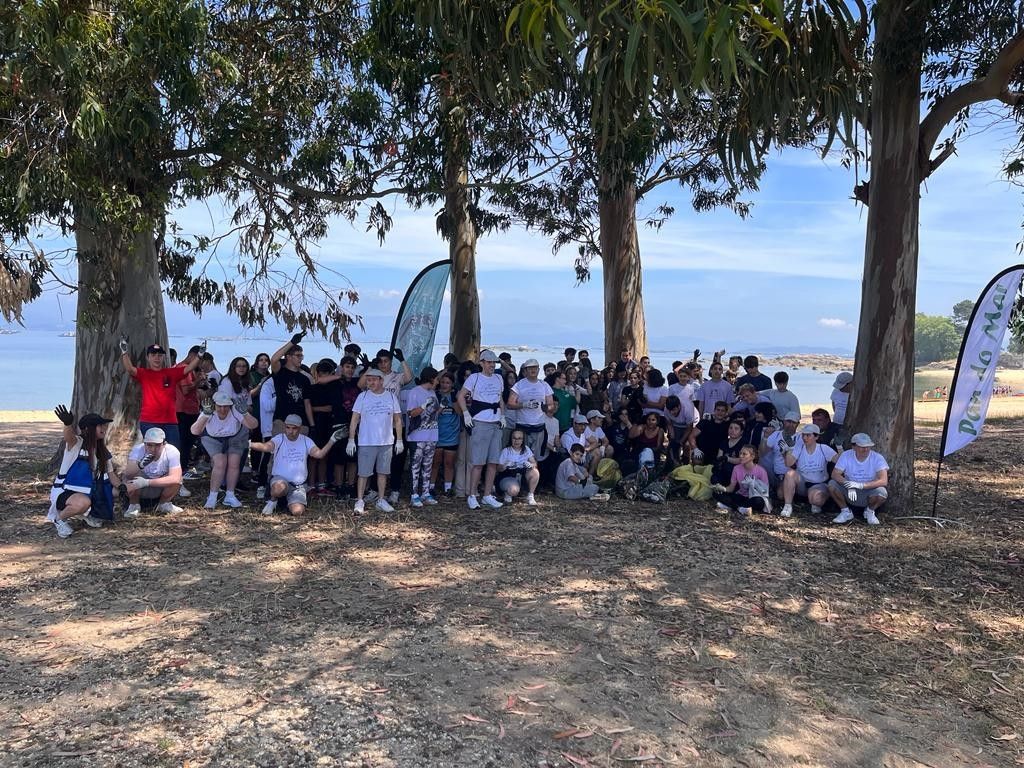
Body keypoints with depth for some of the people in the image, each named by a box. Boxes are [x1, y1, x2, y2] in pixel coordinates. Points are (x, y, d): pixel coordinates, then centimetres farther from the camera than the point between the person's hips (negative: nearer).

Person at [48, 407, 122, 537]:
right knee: (83, 502, -37)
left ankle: (87, 513, 19)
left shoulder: (102, 452, 5)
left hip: (87, 493, 7)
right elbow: (69, 436, -38)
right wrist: (68, 424, -61)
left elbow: (111, 474, 3)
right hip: (63, 492, -7)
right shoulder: (76, 444, -14)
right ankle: (59, 519, -7)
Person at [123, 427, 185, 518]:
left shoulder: (172, 452, -26)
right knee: (130, 477, -31)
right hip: (139, 489, 0)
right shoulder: (138, 450, -25)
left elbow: (175, 479, -37)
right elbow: (127, 473, -37)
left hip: (161, 487, 1)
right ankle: (134, 505, 0)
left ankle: (164, 504, 2)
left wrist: (147, 482, -43)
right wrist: (140, 465, -59)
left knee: (177, 478, -28)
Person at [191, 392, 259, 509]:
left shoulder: (235, 411, -30)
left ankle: (230, 496, 2)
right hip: (213, 439, -1)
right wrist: (205, 416, -56)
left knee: (234, 463, -14)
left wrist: (245, 413, -57)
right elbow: (195, 431, -43)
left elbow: (253, 425, -40)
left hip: (235, 438, 1)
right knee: (220, 463, -19)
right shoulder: (210, 413, -30)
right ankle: (212, 498, -7)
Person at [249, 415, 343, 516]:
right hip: (279, 479, -2)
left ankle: (291, 501, 17)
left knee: (297, 511, -21)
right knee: (279, 488, -40)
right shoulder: (279, 439, -3)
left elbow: (319, 454, -9)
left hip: (298, 485, 2)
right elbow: (266, 446, -23)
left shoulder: (306, 441, 5)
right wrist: (250, 444, -43)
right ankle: (273, 501, -3)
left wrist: (332, 441, -21)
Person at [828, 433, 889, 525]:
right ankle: (846, 512, 0)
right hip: (849, 493, 2)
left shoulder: (877, 458, -15)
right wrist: (850, 486, -35)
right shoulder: (846, 455, -9)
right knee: (832, 484, -24)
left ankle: (870, 511, 2)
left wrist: (861, 485, -38)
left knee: (882, 492, -34)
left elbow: (884, 481, -26)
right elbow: (835, 474, -17)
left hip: (869, 494, -1)